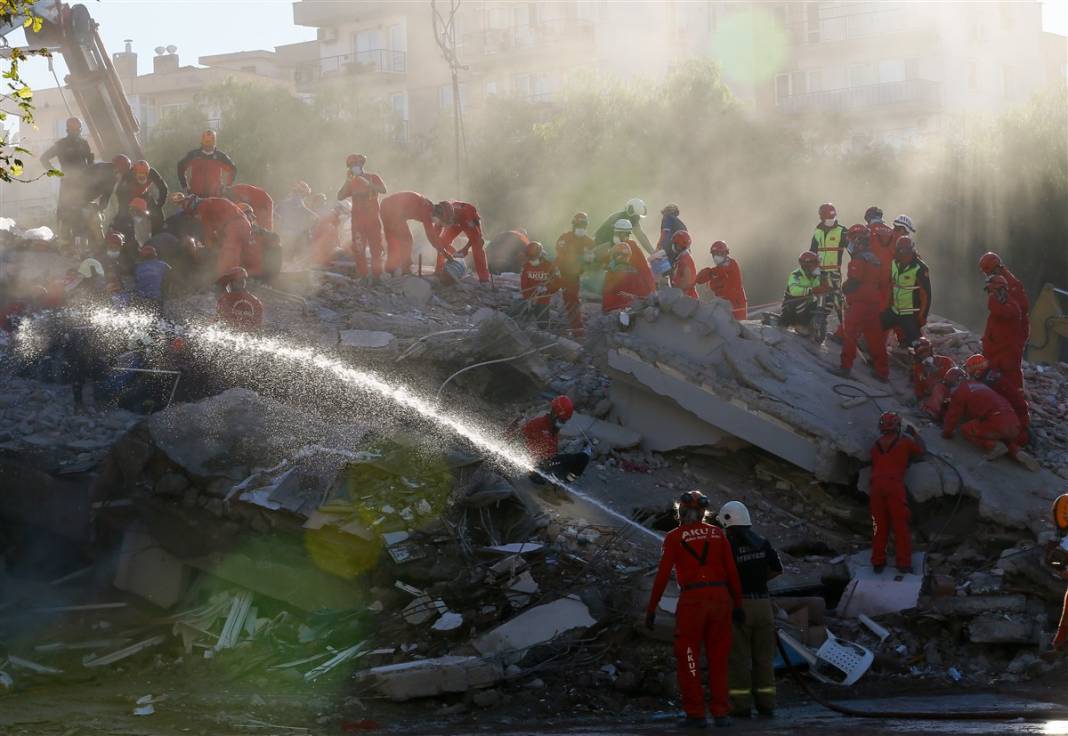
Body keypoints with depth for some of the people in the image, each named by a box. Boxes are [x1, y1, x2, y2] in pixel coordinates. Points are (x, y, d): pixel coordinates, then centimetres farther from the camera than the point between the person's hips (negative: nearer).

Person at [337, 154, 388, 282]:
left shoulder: (374, 178, 4)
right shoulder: (352, 183, 10)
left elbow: (383, 190, -15)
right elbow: (340, 197, -2)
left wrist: (368, 184, -25)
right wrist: (347, 182, -10)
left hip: (373, 219, -2)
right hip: (358, 220, 2)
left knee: (376, 247, -1)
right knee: (358, 249, -2)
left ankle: (376, 275, 5)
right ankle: (362, 275, 3)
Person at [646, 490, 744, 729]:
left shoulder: (674, 537, 0)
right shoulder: (718, 534, 9)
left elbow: (662, 576, -4)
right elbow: (732, 572, 6)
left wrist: (651, 609, 0)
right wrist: (737, 605, 12)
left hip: (691, 601, -3)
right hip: (720, 599, 3)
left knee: (688, 660, 5)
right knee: (718, 660, 10)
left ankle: (696, 714, -1)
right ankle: (721, 713, 5)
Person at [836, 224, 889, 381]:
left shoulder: (859, 260, -12)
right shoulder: (874, 259, 16)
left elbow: (853, 282, -20)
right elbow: (883, 284, 18)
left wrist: (844, 288, 0)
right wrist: (881, 302, 21)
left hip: (858, 305, -8)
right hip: (875, 305, 8)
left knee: (850, 336, -3)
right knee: (875, 339, 9)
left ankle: (846, 367, -4)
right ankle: (882, 371, 10)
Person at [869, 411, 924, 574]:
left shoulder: (876, 444, 17)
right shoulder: (905, 440, 7)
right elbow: (922, 449, 20)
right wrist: (914, 433, 32)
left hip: (876, 486, 3)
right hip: (894, 485, -3)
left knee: (879, 525, 8)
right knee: (900, 525, 1)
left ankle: (878, 562, 8)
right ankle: (903, 563, -2)